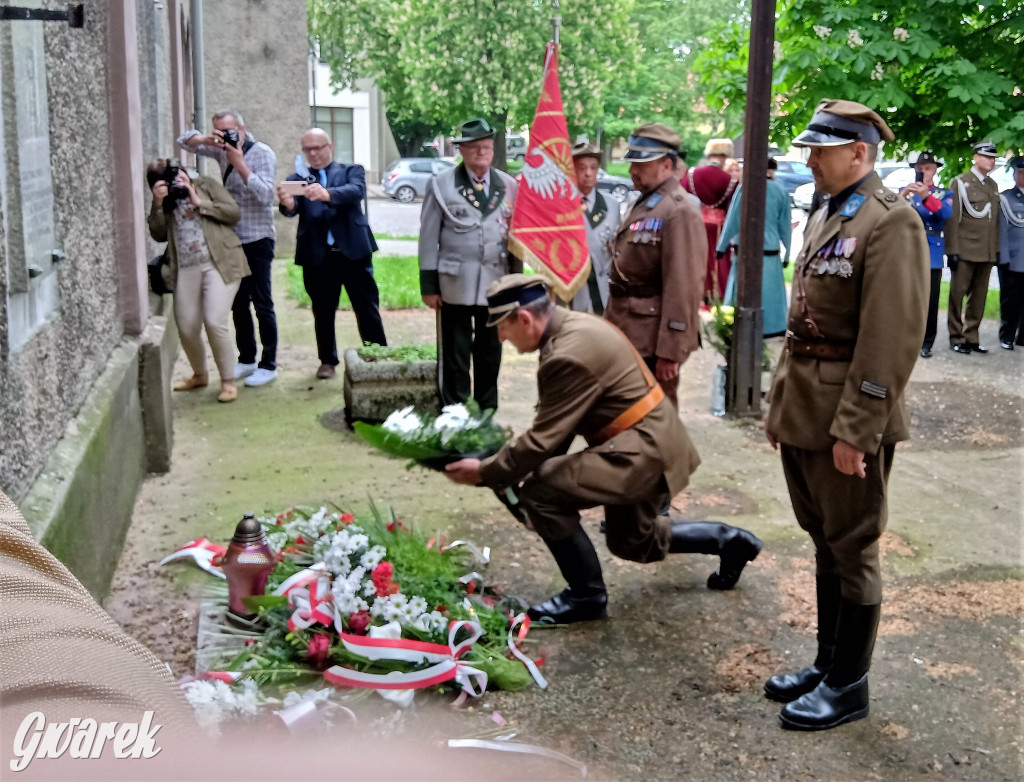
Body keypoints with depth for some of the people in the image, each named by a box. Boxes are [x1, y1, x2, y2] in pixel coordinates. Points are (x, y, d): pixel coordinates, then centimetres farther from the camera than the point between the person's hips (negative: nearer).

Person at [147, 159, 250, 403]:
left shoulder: (207, 184, 7)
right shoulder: (165, 202, 15)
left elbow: (234, 212, -2)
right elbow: (159, 235, 3)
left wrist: (199, 202, -7)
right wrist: (157, 204, -9)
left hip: (220, 264, -4)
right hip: (186, 269, 4)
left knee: (215, 322, -16)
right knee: (186, 329, 3)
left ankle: (228, 381, -2)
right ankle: (200, 375, 30)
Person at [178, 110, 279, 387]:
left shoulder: (263, 153, -11)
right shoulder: (222, 150, 7)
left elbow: (264, 195, -22)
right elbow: (185, 141, 11)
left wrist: (240, 165, -26)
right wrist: (205, 139, -10)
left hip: (257, 241, -7)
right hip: (231, 239, 7)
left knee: (262, 304, -2)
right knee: (238, 304, 12)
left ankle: (269, 365, 6)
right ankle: (246, 359, 23)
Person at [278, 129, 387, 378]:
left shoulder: (351, 171, 6)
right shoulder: (297, 180, 9)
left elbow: (357, 191, -16)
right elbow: (293, 208, -9)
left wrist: (328, 194, -36)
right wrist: (287, 204, -35)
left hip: (353, 251, -1)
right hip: (317, 255, 1)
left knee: (367, 308, 5)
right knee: (323, 312, 10)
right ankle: (328, 361, 23)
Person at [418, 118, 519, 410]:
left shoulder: (509, 186, 7)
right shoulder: (441, 184, -1)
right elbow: (429, 237, -2)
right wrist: (429, 285, -5)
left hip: (496, 284, 3)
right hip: (456, 284, -3)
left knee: (490, 353, 11)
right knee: (455, 355, 4)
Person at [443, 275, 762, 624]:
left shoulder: (569, 355, -26)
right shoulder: (574, 326, 6)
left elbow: (544, 438, -22)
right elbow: (555, 424, 11)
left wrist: (485, 472, -12)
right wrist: (512, 462, 7)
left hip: (643, 450, -11)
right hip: (650, 441, 11)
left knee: (538, 493, -15)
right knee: (631, 542, 25)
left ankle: (586, 595, 1)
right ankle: (728, 540, 34)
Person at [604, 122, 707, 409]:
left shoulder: (679, 212, -17)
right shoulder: (644, 205, 14)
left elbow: (683, 288, -23)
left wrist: (670, 352, -24)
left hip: (653, 342, -9)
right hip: (628, 335, 9)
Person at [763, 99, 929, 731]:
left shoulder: (892, 223, -15)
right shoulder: (826, 217, 13)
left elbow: (892, 339, -20)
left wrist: (854, 430, -20)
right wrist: (781, 405, 17)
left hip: (848, 420, -8)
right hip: (804, 411, 9)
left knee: (852, 549, 4)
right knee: (825, 540, 18)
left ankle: (848, 685, 19)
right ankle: (828, 662, 32)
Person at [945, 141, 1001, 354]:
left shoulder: (993, 185, 16)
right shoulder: (960, 183, -1)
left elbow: (995, 220, 17)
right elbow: (952, 219, -6)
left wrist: (997, 249, 10)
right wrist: (952, 251, -12)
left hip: (988, 253, 5)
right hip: (965, 250, -5)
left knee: (978, 297, 7)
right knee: (958, 295, 0)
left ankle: (971, 338, 14)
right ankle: (956, 339, 7)